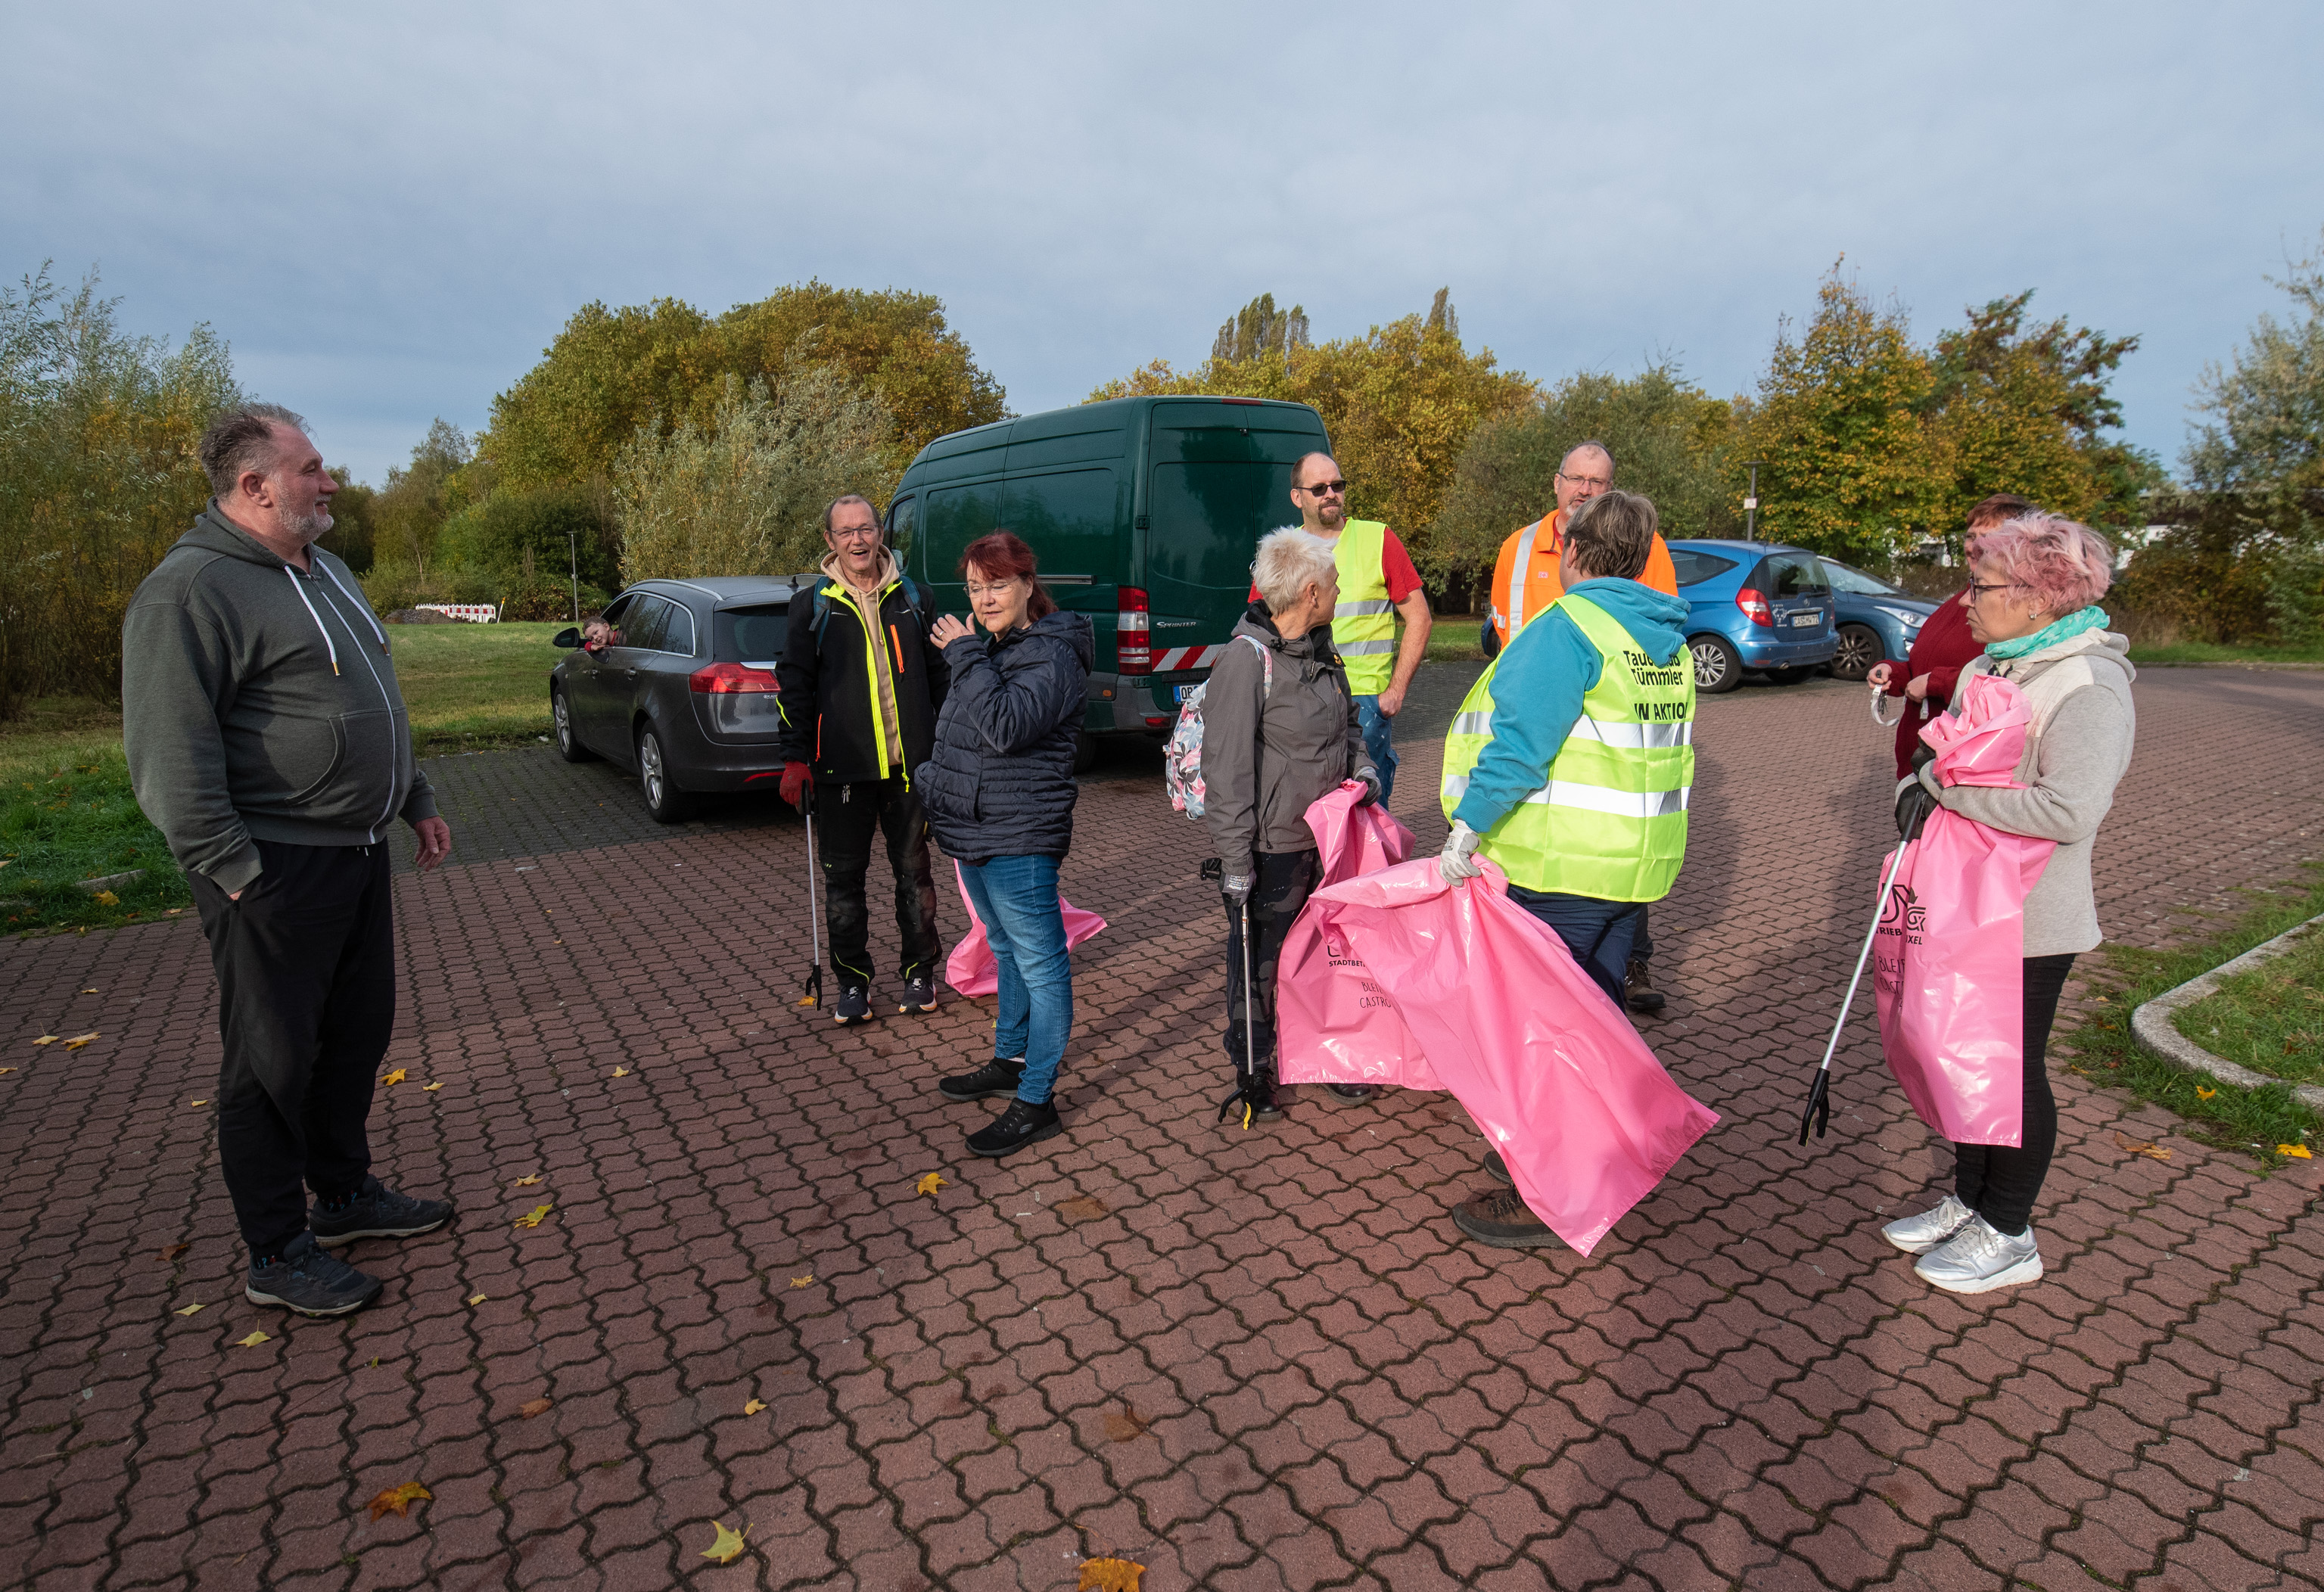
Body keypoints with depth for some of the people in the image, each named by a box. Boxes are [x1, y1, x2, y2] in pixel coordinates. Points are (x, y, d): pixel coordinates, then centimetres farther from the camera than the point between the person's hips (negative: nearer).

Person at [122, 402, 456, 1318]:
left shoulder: (320, 570, 14)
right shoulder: (190, 590, -15)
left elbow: (371, 705, 22)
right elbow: (169, 757, -19)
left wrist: (415, 802, 20)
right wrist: (236, 872, -21)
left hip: (356, 851, 9)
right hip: (277, 869, -9)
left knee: (358, 1033, 18)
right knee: (274, 1061, 3)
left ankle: (345, 1193, 35)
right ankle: (277, 1255, 18)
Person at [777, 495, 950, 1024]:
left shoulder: (912, 599, 9)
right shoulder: (813, 605, 4)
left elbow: (939, 676, 14)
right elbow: (794, 685, 3)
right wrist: (794, 758, -4)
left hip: (909, 763, 1)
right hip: (842, 766, -1)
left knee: (913, 870, 9)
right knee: (844, 877, 6)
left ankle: (920, 971, 23)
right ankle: (853, 980, 20)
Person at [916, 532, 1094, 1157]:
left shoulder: (1052, 655, -15)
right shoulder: (991, 648, 15)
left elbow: (1006, 726, -30)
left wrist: (966, 657, -23)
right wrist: (935, 779, 16)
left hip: (1019, 836, -10)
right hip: (976, 830, 10)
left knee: (1039, 962, -3)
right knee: (1007, 949, 22)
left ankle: (1036, 1102, 4)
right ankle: (1010, 1061, 38)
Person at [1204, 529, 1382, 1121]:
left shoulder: (1320, 650, 8)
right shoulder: (1246, 658, -18)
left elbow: (1346, 719, 26)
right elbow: (1226, 767, -19)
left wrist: (1362, 765, 6)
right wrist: (1235, 858, -19)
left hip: (1326, 834, 8)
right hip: (1271, 846, -8)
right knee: (1258, 960, 7)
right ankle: (1252, 1070, 26)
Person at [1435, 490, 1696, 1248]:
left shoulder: (1568, 628, -15)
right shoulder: (1672, 642, 13)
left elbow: (1521, 742, -25)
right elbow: (1671, 753, 18)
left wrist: (1469, 825, -22)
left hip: (1558, 868, -9)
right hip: (1639, 861, 9)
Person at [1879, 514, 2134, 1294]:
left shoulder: (2089, 689, -19)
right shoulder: (1989, 668, 8)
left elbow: (2070, 811, -28)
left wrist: (1951, 792, -22)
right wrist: (1925, 787, -3)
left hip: (2030, 920, -8)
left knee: (2015, 1068, 5)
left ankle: (2009, 1236, 22)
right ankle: (1968, 1203, 34)